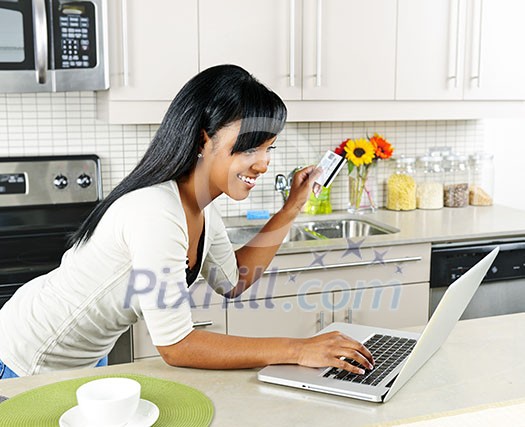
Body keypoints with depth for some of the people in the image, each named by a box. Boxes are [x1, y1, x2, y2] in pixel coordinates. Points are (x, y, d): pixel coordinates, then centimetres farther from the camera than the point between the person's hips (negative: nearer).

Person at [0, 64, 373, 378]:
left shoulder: (201, 207, -7)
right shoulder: (156, 213, -35)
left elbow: (233, 279, 5)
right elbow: (175, 346, -32)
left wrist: (291, 210, -2)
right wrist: (296, 350, -31)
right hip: (31, 362, -8)